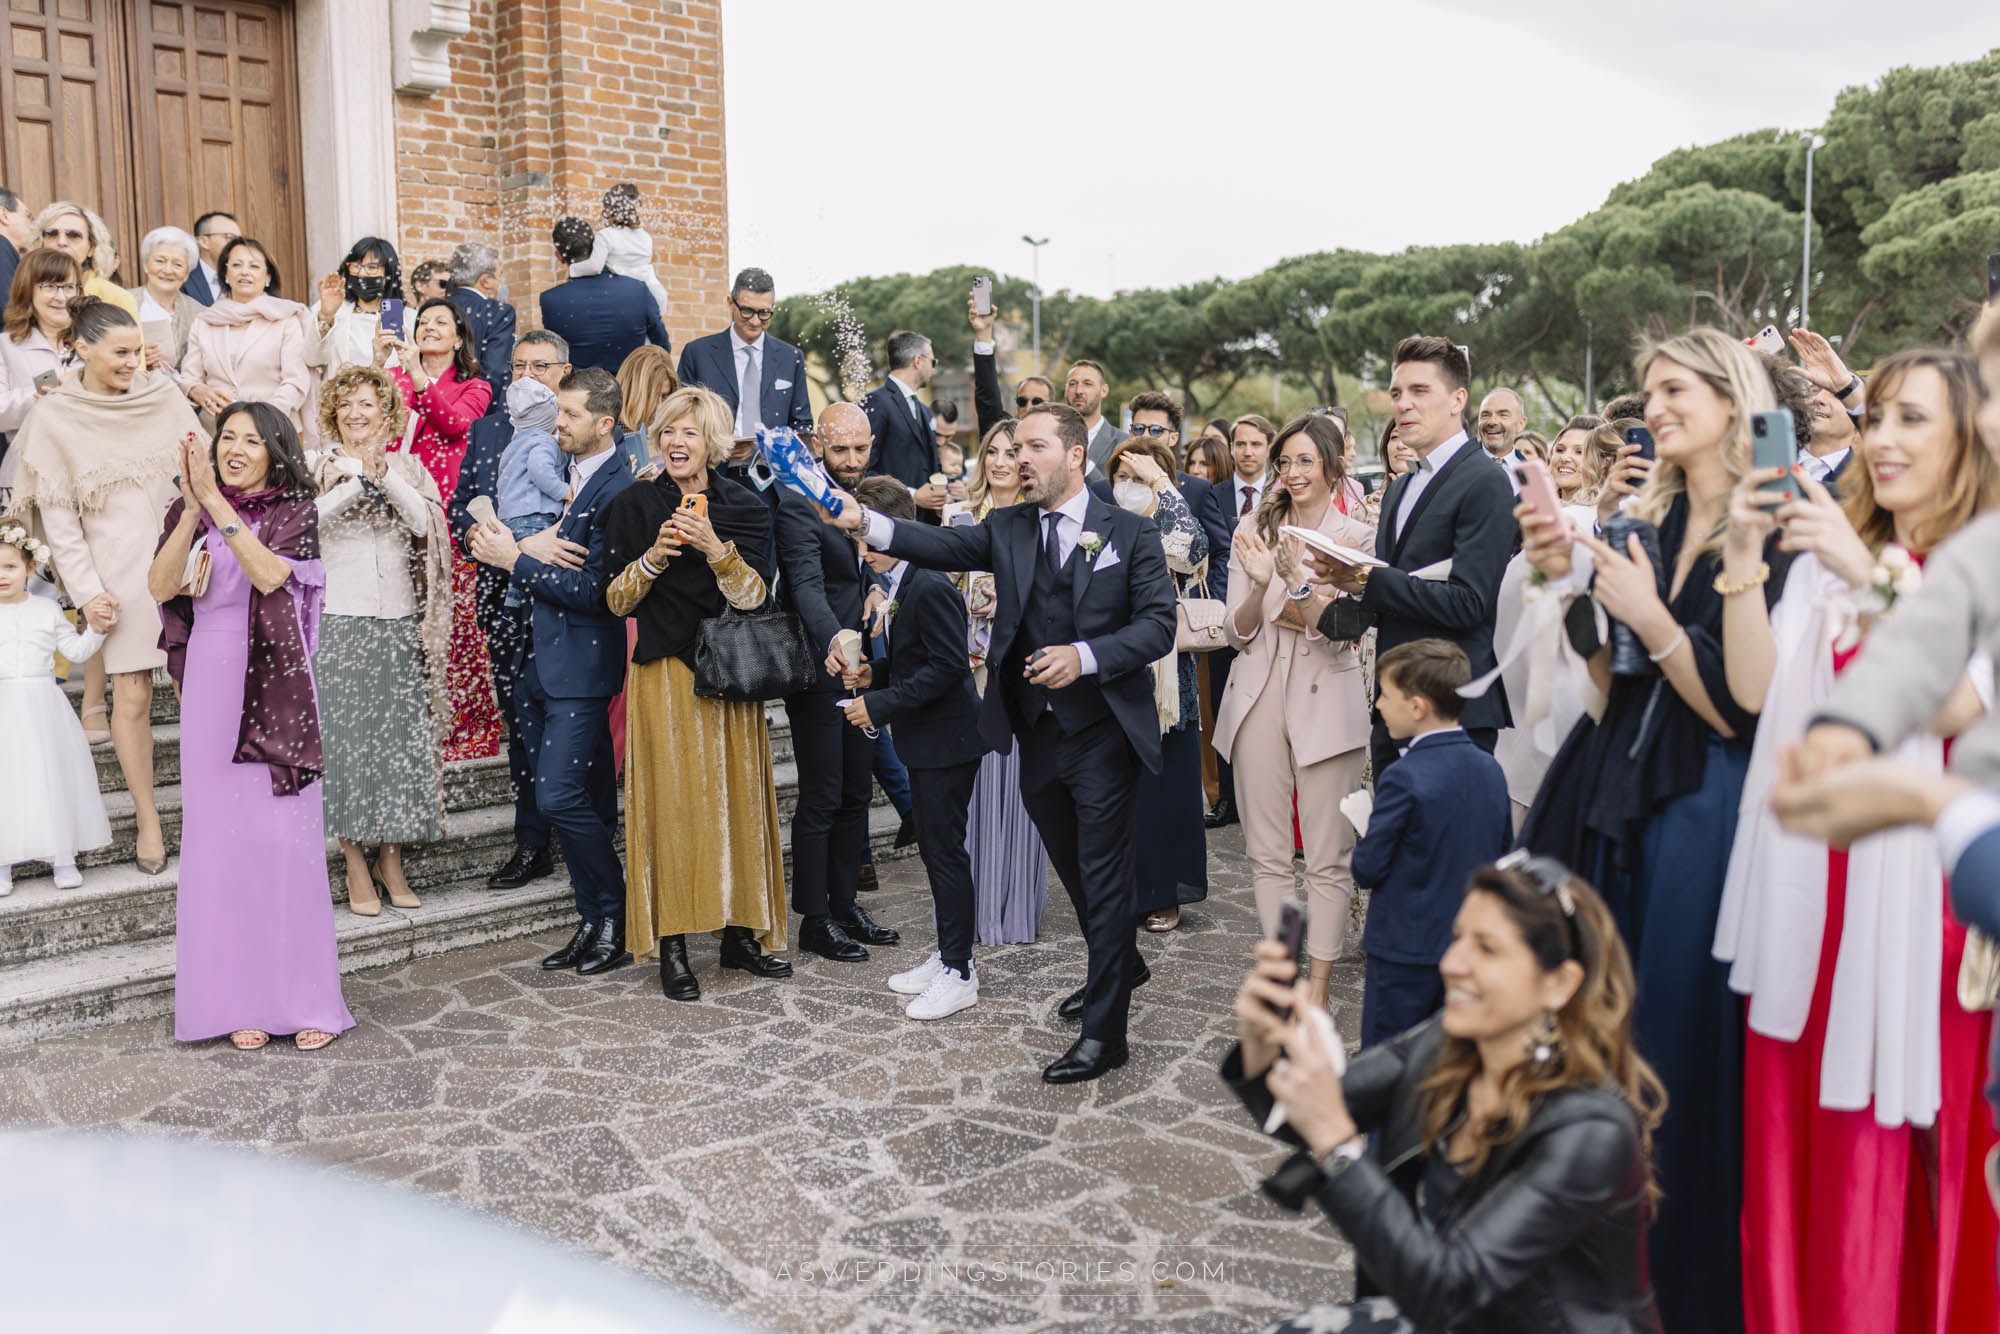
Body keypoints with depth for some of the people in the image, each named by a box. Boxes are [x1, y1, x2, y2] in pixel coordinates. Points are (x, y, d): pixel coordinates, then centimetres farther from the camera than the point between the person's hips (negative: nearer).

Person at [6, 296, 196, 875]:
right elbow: (58, 515, 1)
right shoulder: (55, 419, 1)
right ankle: (148, 820, 11)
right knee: (132, 697, -2)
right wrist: (86, 590, -5)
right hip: (120, 569, -2)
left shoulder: (162, 394, 6)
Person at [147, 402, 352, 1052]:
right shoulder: (191, 511, 9)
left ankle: (306, 997, 6)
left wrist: (217, 502, -18)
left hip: (277, 688, -2)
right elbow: (161, 586, -6)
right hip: (211, 686, 2)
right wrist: (195, 508, -15)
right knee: (222, 834, 3)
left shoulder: (295, 511, 2)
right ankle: (239, 999, 11)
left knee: (286, 834, -2)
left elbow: (269, 573, -16)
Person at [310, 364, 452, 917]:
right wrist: (360, 478, -21)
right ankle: (356, 864, 8)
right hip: (341, 620, -2)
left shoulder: (407, 469, 10)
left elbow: (422, 523, -8)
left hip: (400, 621, 2)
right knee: (346, 736, -2)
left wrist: (383, 473, -20)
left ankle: (391, 858, 13)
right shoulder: (321, 467, 5)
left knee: (402, 734, 2)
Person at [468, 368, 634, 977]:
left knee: (560, 797, -10)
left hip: (581, 668, -9)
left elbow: (592, 591, -19)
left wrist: (517, 560, -13)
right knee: (585, 805, 12)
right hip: (545, 664, 9)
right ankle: (596, 924, 21)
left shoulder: (617, 490, -14)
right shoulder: (573, 476, 14)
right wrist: (509, 548, 1)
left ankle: (615, 921, 5)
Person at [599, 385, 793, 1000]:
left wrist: (715, 547, -21)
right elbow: (617, 600, 1)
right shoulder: (636, 505, 3)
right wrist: (654, 557, -15)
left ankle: (740, 932, 15)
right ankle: (672, 946, 2)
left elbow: (751, 596, -6)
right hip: (664, 672, -2)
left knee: (737, 796, 5)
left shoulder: (744, 507, 5)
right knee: (672, 797, -3)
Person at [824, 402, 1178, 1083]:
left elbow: (1158, 623, -9)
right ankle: (1119, 966, 46)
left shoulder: (1130, 533, -3)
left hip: (1104, 731, -5)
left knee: (1104, 877, -3)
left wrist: (1086, 656, -23)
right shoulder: (1007, 529, 7)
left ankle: (1104, 1032, 5)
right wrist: (864, 521, -26)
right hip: (1038, 735, 5)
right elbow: (943, 545, -10)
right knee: (1075, 870, 20)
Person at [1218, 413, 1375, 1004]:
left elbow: (1342, 633, -8)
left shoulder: (1357, 538, 1)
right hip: (1258, 696, 3)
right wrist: (1259, 587, -15)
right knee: (1267, 854, 6)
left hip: (1326, 698, -2)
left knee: (1328, 856, 1)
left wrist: (1299, 582, -23)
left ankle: (1319, 987, 9)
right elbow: (1237, 633, 4)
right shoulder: (1252, 530, 7)